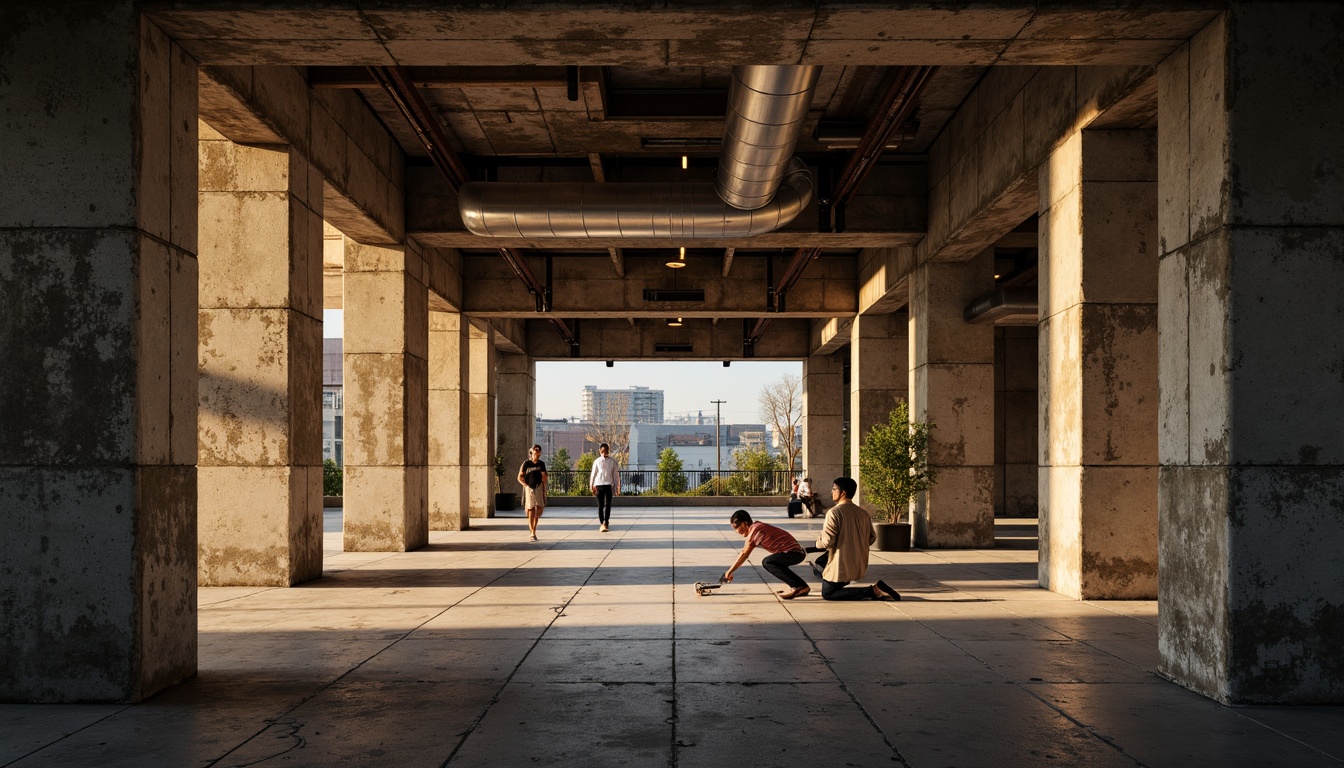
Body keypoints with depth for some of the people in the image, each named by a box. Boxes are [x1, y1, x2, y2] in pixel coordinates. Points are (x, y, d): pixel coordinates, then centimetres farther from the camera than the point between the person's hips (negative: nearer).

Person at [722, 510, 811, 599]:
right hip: (798, 552, 10)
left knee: (767, 562, -18)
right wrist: (730, 571, 21)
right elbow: (744, 553, 23)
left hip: (794, 553, -10)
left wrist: (729, 571, 0)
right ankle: (800, 587, 14)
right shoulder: (756, 528, 19)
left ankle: (799, 586, -17)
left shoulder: (755, 529, -12)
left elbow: (744, 554, -8)